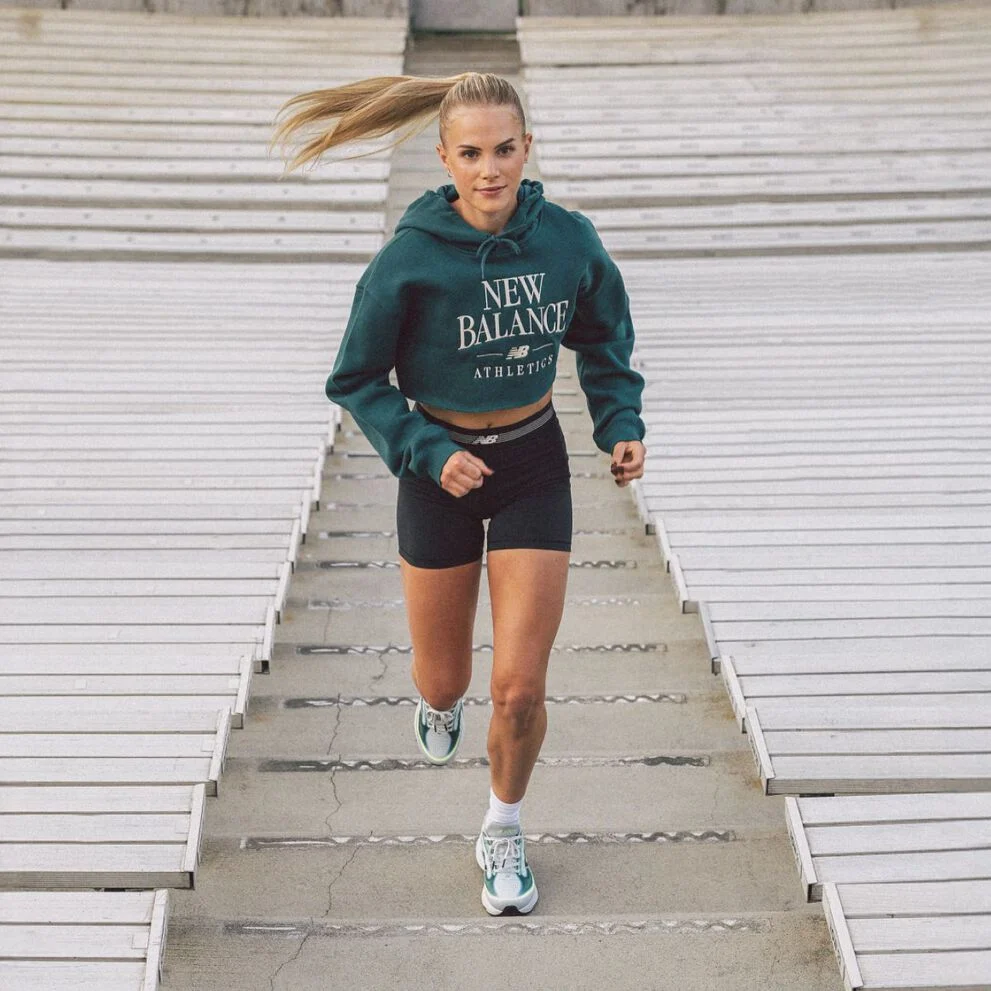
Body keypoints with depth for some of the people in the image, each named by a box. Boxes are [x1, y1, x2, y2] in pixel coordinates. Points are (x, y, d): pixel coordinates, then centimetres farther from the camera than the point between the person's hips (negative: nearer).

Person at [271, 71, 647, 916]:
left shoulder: (568, 239, -11)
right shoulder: (409, 260, -19)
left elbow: (603, 339, 8)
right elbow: (356, 381, -8)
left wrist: (622, 426, -4)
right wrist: (428, 453, -19)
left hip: (535, 465, 1)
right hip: (441, 467, -1)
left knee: (520, 687, -3)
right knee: (445, 677, 13)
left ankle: (504, 833, 25)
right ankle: (438, 703, 54)